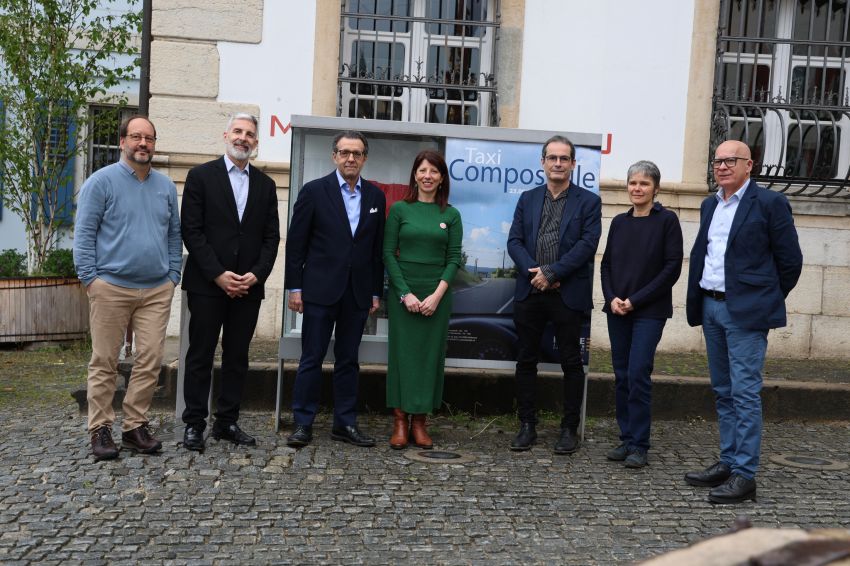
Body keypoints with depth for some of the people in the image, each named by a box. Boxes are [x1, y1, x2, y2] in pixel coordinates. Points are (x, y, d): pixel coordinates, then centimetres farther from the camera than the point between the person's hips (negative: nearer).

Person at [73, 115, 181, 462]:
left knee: (150, 361, 2)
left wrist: (173, 275, 8)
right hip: (112, 287, -3)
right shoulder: (102, 181, -1)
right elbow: (84, 233, -3)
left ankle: (135, 426, 14)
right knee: (104, 362, 3)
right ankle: (100, 430, 14)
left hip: (157, 290, 4)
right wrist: (90, 277, -8)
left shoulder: (166, 186, 13)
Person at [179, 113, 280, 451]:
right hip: (207, 283, -3)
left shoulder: (265, 185, 12)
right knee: (201, 356, 3)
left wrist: (257, 274, -7)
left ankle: (227, 421, 18)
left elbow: (271, 237, 8)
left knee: (237, 357, 8)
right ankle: (194, 423, 13)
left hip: (248, 286, 4)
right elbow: (191, 231, -6)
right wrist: (218, 274, -13)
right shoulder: (201, 176, 1)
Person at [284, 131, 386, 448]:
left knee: (348, 360, 10)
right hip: (320, 290, -3)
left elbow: (378, 247, 10)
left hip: (358, 293, 3)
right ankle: (303, 424, 12)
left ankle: (345, 424, 19)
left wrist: (376, 292, 8)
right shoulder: (314, 191, -2)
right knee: (312, 359, 2)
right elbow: (296, 243, -2)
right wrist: (294, 287, -5)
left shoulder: (375, 196, 8)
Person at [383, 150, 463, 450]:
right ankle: (400, 421, 10)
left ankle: (419, 422, 13)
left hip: (437, 295, 1)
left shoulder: (451, 215, 5)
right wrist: (405, 294, -10)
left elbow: (454, 258, 2)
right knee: (402, 353, 1)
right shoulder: (399, 209, 1)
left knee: (429, 355, 4)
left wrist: (437, 295, -10)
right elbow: (388, 254, -2)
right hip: (402, 292, -1)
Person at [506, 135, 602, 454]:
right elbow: (514, 241, 5)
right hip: (529, 292, 3)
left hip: (568, 294, -3)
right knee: (526, 360, 8)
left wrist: (552, 272, -15)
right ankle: (527, 426, 19)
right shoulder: (528, 199, 12)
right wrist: (534, 272, -11)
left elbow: (587, 245, -8)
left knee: (571, 362, 4)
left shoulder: (588, 201, 2)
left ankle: (569, 429, 15)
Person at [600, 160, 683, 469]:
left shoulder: (666, 220, -3)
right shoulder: (619, 222, 10)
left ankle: (639, 445, 3)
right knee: (621, 375, 7)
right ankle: (626, 439, 17)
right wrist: (611, 298, -5)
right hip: (617, 309, 4)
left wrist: (636, 300, -12)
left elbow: (672, 267, -7)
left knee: (638, 374, -8)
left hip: (649, 310, -4)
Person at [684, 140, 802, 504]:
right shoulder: (710, 205, 14)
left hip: (745, 311, -7)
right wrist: (698, 301, 12)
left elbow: (790, 260, -4)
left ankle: (744, 475, 1)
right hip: (710, 307, 7)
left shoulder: (769, 203, -6)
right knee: (723, 391, 13)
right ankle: (728, 463, 23)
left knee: (745, 393, -6)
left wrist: (766, 301, 3)